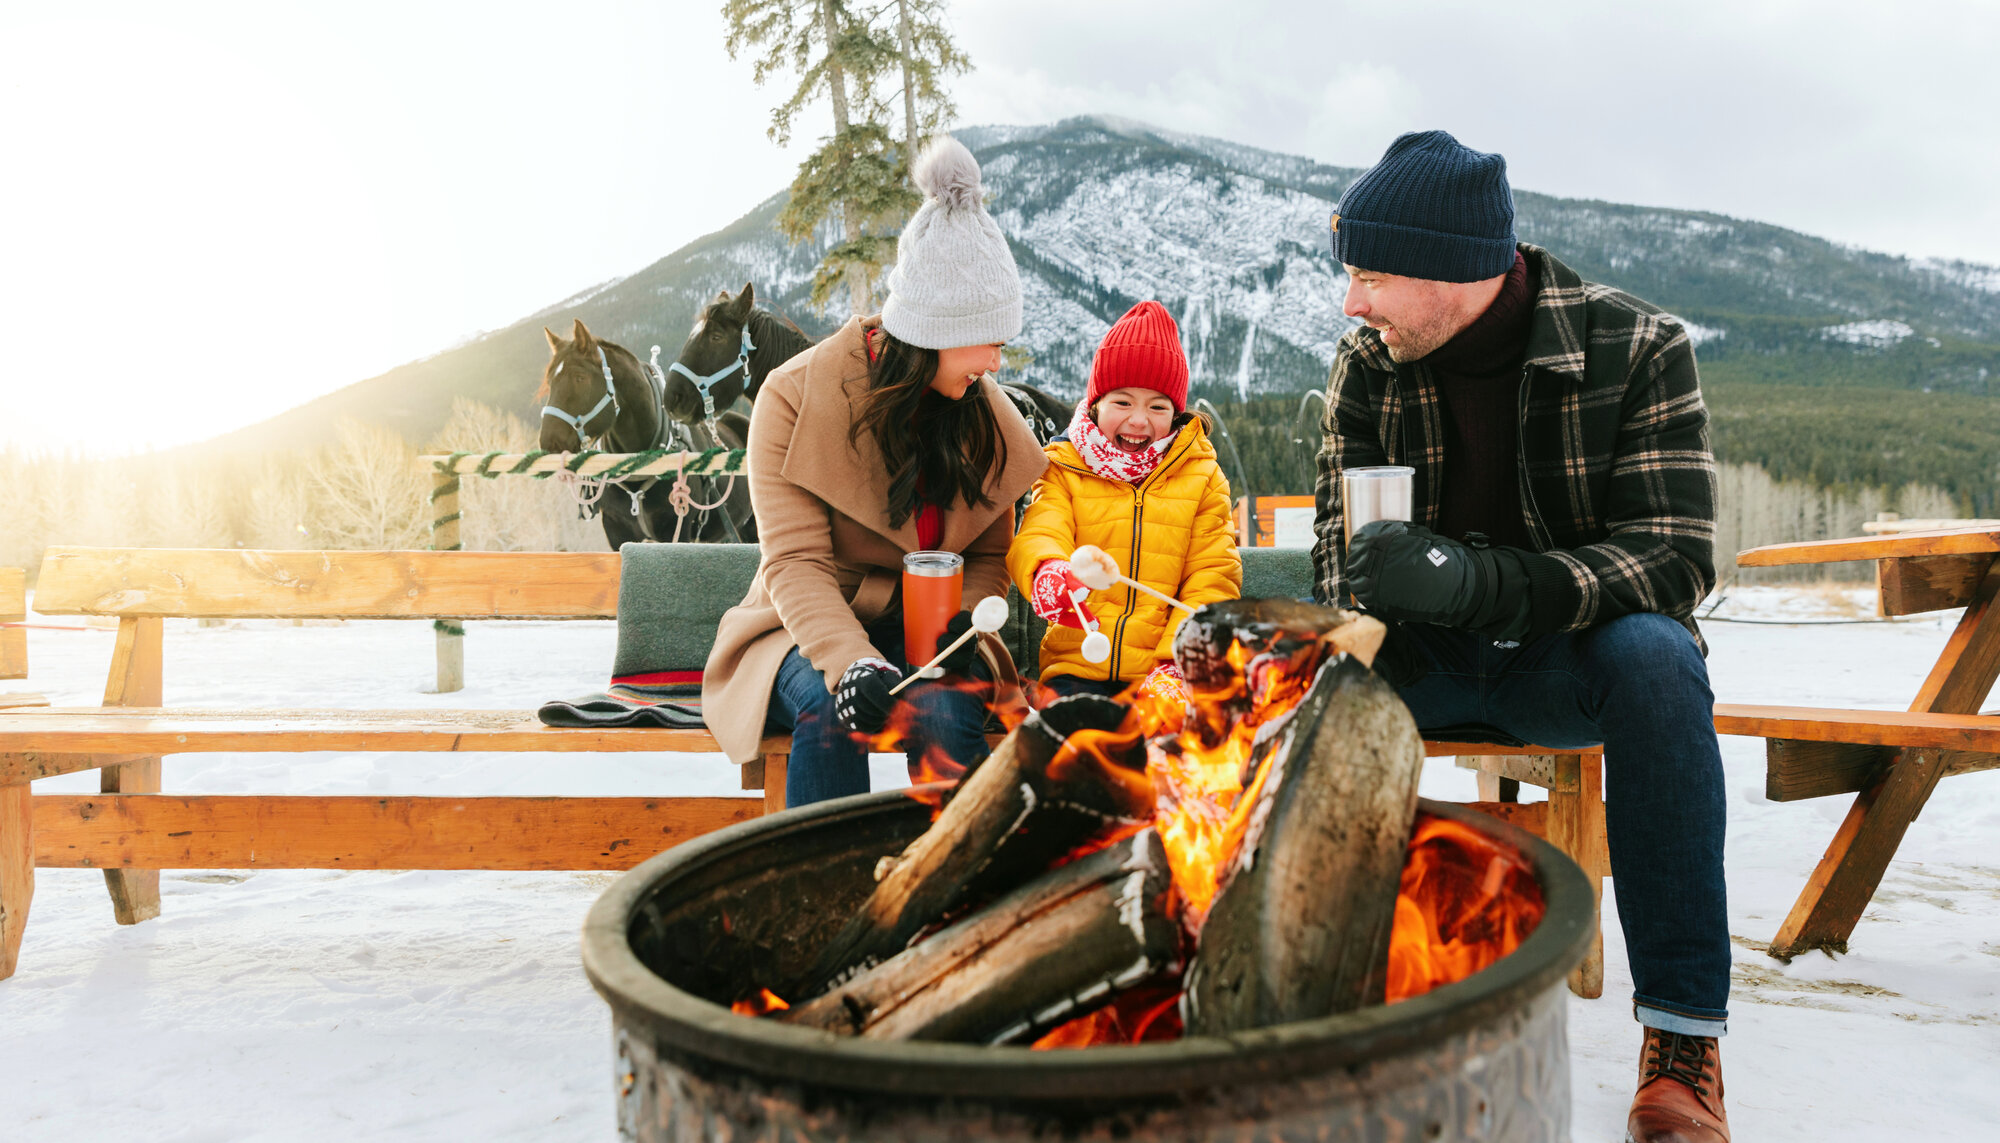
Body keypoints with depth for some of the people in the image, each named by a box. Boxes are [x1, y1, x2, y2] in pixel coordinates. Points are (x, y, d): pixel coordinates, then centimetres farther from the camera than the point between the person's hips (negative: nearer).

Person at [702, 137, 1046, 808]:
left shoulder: (984, 413, 4)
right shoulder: (796, 396, -10)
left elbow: (990, 554, 11)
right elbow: (796, 562, -17)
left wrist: (960, 623, -13)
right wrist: (852, 664, -35)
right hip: (812, 628, -2)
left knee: (946, 712, -32)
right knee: (828, 709, -36)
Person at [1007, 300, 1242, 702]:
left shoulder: (1203, 476, 13)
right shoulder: (1063, 469, 11)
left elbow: (1212, 579, 7)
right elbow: (1039, 535, -8)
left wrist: (1179, 662, -9)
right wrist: (1047, 570, -34)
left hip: (1165, 672, 1)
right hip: (1077, 668, 0)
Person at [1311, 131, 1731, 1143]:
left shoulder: (1636, 346, -13)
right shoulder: (1365, 365, -4)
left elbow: (1674, 556, -21)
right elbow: (1339, 531, 2)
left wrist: (1478, 579, -38)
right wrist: (1360, 587, -25)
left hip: (1574, 652, -2)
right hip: (1429, 663, 3)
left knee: (1655, 656, -36)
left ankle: (1683, 1038, -25)